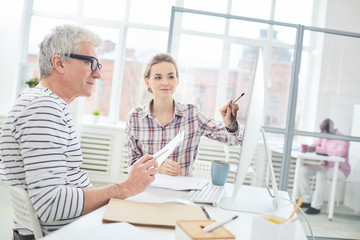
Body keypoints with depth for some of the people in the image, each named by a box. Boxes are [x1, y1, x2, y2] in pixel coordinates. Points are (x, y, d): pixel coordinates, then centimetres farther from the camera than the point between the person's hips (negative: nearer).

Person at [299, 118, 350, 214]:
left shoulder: (342, 139, -18)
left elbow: (339, 153, -35)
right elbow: (314, 145, 11)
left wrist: (317, 149, -38)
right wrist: (307, 148, -16)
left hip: (340, 170, -7)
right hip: (325, 166, 8)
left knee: (321, 174, -36)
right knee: (303, 170, -11)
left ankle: (316, 206, -28)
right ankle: (306, 200, -5)